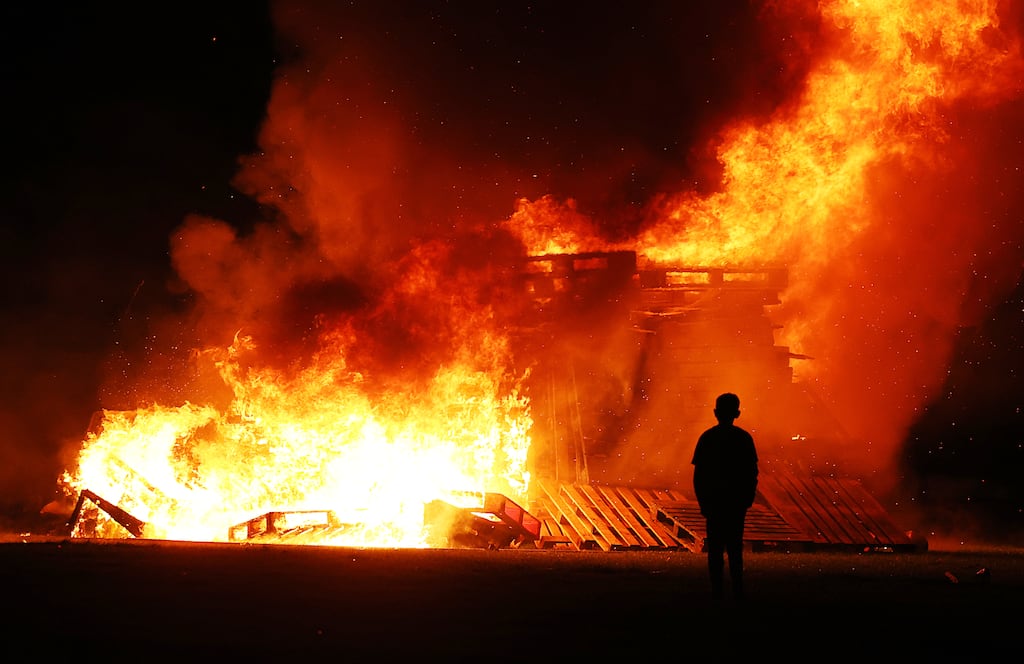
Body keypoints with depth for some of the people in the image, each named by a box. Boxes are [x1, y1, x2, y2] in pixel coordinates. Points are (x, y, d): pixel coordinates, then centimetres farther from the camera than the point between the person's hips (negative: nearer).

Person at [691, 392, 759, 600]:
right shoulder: (744, 438, -2)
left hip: (714, 500, -1)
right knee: (735, 547, 11)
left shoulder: (707, 438, -5)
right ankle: (737, 590, 9)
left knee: (715, 548, 4)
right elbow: (752, 472, 1)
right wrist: (749, 498, 9)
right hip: (737, 501, 1)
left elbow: (698, 474, -3)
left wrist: (702, 501, 3)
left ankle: (717, 591, 2)